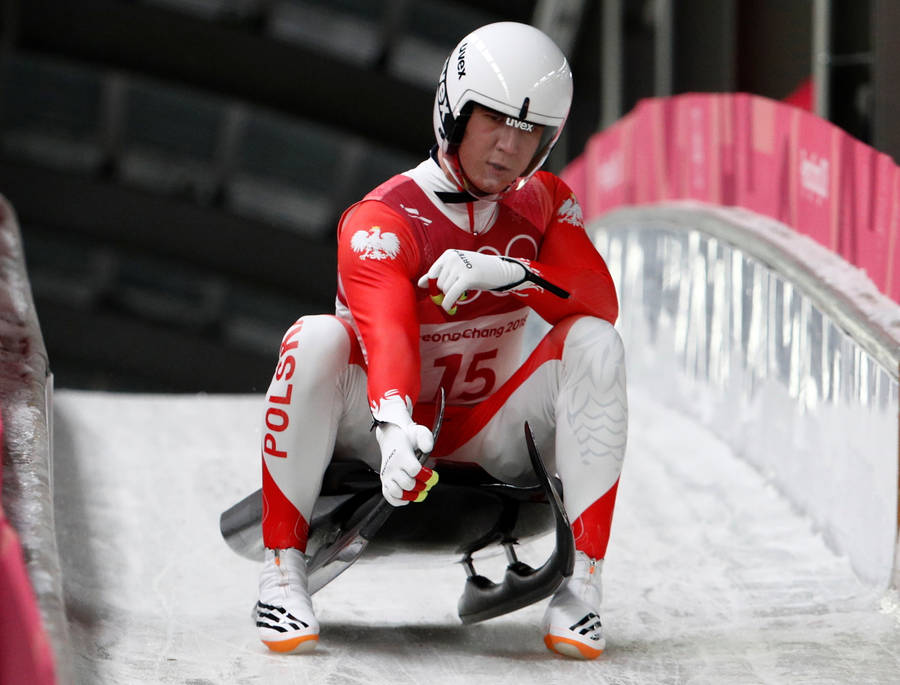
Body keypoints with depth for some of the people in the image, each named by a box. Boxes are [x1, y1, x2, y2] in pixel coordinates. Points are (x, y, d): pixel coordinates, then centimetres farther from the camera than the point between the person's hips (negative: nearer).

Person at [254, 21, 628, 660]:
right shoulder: (383, 219, -17)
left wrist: (508, 272, -33)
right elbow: (385, 334, -34)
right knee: (317, 340, -32)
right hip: (389, 427, -3)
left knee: (594, 343, -21)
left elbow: (602, 302, -15)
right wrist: (394, 426, -54)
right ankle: (282, 572, -25)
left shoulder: (545, 202, 1)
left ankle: (581, 581, -23)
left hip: (488, 437, 3)